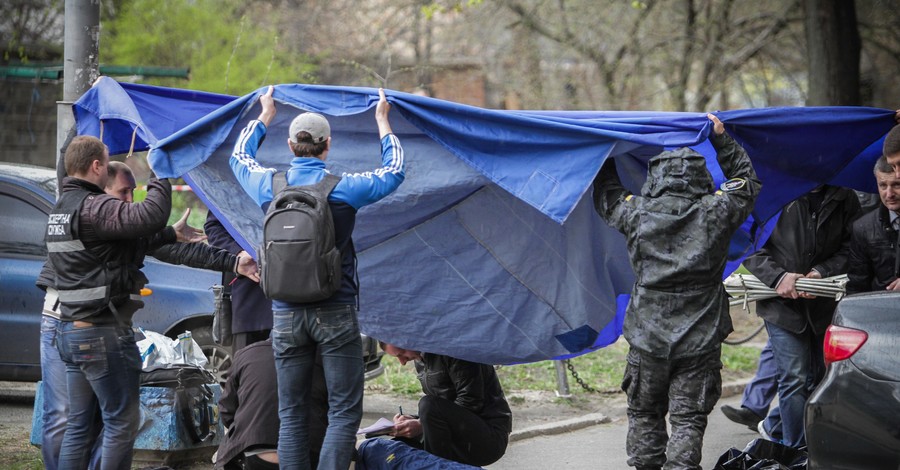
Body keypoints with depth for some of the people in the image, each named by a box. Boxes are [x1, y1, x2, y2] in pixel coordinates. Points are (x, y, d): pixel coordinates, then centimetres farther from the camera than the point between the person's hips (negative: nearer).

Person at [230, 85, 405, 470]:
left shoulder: (269, 185, -1)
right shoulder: (343, 188, -8)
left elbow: (239, 157, 23)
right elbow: (394, 171, 10)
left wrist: (264, 116, 36)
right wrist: (383, 121, 23)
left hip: (286, 315, 3)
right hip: (335, 314, -3)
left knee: (291, 414, 8)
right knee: (344, 413, 1)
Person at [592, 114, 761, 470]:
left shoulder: (636, 214, -7)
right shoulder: (715, 214, -7)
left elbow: (605, 195, 15)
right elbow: (745, 181, 11)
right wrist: (722, 139, 18)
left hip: (647, 337, 1)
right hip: (700, 339, -1)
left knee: (644, 414, 15)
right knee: (688, 417, 2)